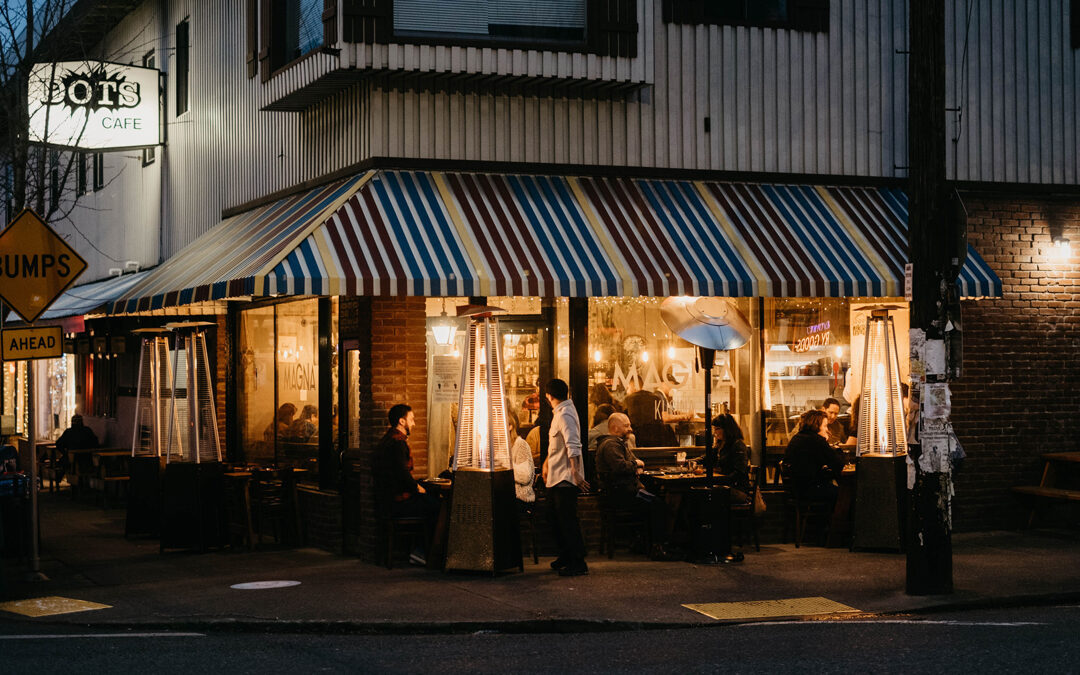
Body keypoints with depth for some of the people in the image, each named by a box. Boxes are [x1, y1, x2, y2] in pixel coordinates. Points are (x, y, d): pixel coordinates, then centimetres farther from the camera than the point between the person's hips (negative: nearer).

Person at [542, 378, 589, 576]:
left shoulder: (565, 416, -18)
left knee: (568, 521, -8)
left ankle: (578, 563, -5)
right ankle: (565, 557, 29)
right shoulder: (560, 413, 14)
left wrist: (575, 472, -33)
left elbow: (573, 446, -27)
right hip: (556, 477, 11)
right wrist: (547, 463, 33)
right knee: (554, 517, 18)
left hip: (566, 478, -11)